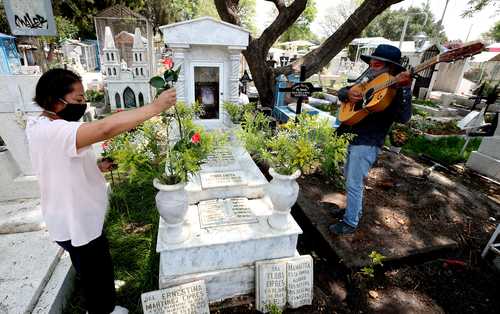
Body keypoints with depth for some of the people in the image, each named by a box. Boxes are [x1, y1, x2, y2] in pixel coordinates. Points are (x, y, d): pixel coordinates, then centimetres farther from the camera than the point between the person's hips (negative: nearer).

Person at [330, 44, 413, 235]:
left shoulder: (397, 88, -12)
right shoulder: (368, 81, 9)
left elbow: (403, 117, -27)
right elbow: (342, 91, 14)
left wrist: (403, 88, -38)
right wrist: (348, 94, -9)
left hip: (367, 142, -8)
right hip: (354, 137, 8)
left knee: (354, 183, -2)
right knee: (350, 177, 22)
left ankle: (350, 222, 15)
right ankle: (354, 209, 41)